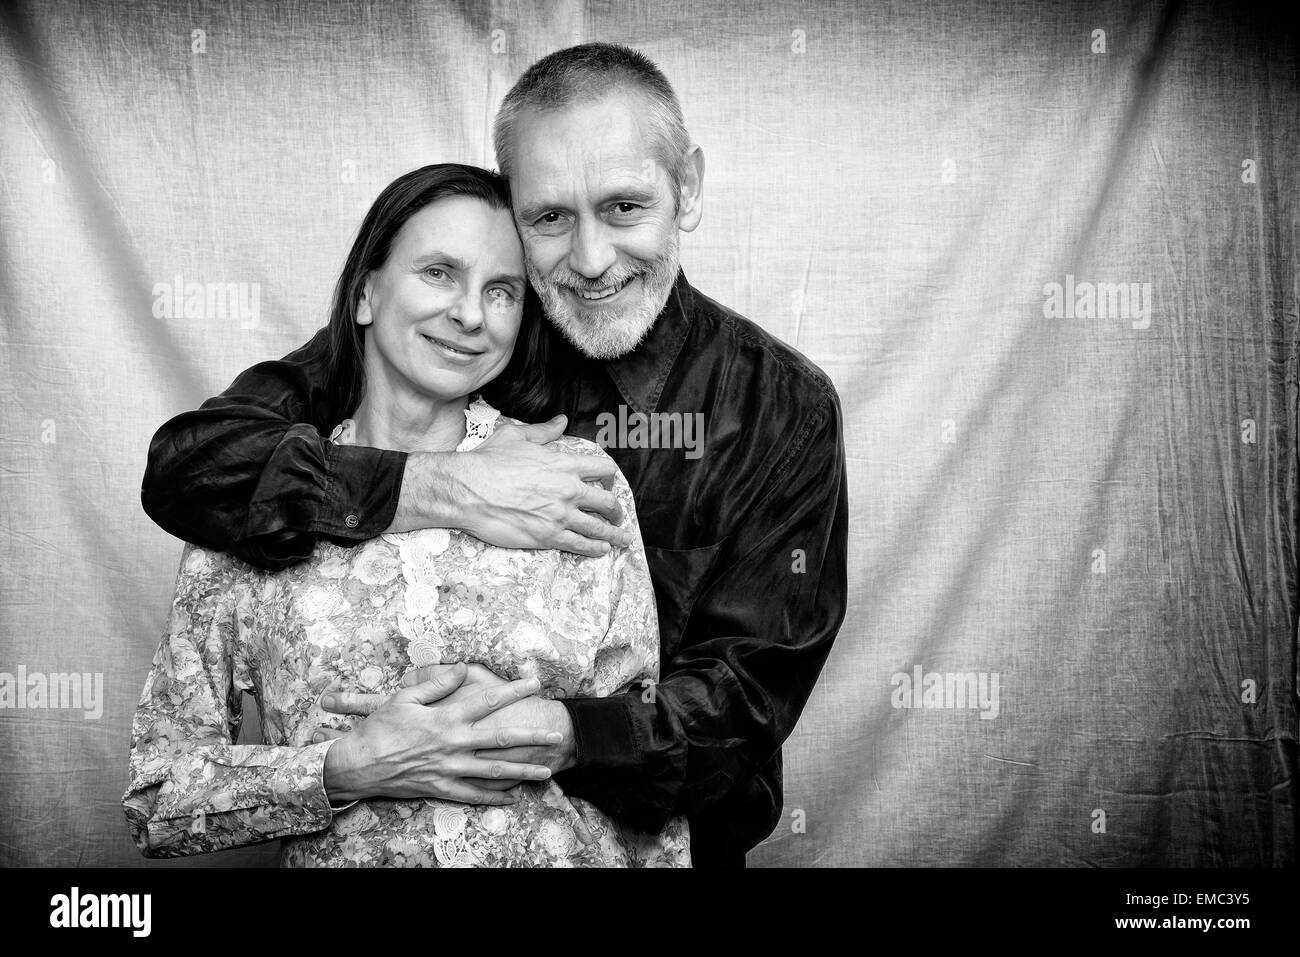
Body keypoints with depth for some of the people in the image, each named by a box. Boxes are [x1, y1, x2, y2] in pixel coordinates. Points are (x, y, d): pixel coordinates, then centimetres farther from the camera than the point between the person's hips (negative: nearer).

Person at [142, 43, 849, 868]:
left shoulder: (785, 409, -13)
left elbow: (750, 694, -15)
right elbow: (185, 465, -19)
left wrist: (557, 734, -32)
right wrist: (442, 490, -31)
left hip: (664, 836, 0)